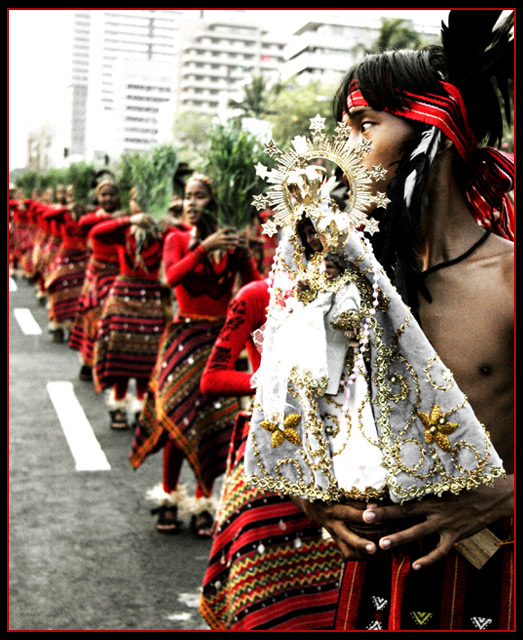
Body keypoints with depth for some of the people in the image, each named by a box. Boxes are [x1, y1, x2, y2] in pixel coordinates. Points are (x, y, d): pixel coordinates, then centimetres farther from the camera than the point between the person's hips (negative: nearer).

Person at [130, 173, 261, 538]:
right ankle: (170, 497, 13)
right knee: (177, 417, -5)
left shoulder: (233, 244, 5)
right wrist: (204, 248, -23)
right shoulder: (177, 240, 4)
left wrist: (242, 255, -15)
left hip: (222, 338, 1)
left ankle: (203, 502, 13)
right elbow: (173, 276, -16)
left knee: (215, 421, -1)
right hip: (186, 336, 0)